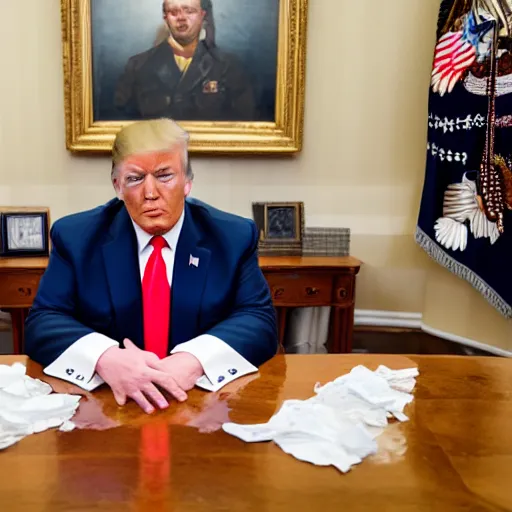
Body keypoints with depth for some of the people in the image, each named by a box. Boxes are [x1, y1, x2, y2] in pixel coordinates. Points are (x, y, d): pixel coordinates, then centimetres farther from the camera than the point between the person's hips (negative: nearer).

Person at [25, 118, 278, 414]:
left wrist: (195, 360, -25)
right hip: (107, 403, 0)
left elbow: (260, 319, -5)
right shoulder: (75, 237, 1)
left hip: (205, 402, 0)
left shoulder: (235, 237, 0)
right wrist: (104, 358, -26)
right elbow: (43, 322, -4)